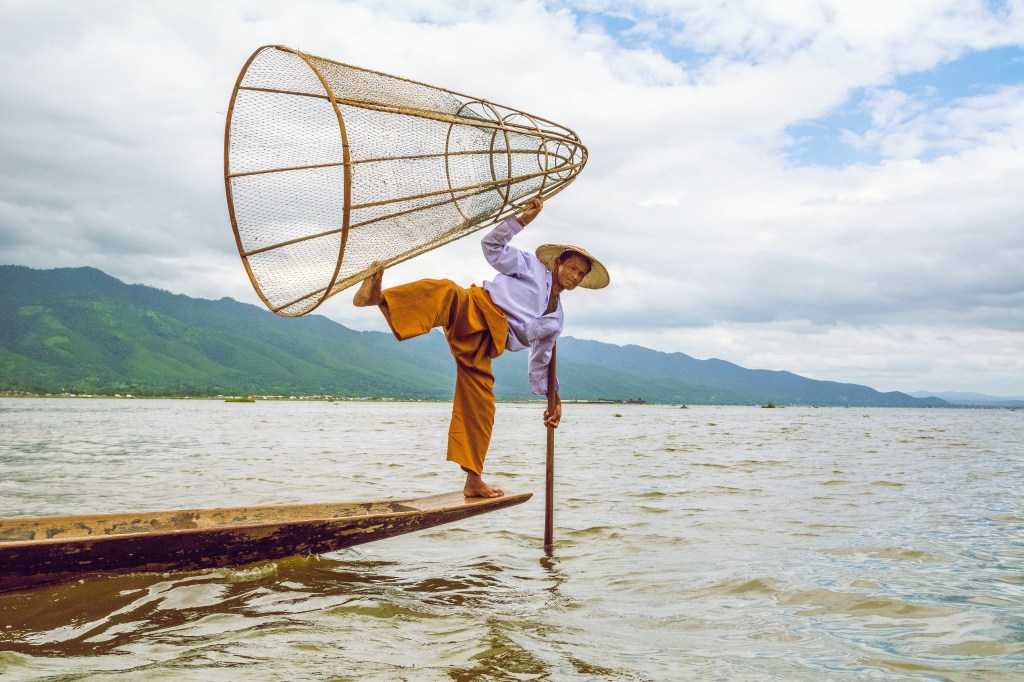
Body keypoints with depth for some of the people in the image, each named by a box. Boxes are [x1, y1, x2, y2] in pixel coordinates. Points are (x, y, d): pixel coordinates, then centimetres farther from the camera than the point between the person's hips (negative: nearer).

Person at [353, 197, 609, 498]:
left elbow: (541, 360, 35)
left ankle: (473, 480, 10)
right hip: (474, 310, -5)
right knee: (446, 292, -39)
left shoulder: (556, 319, 30)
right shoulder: (531, 266, 17)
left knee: (480, 407, -1)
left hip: (482, 346, 5)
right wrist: (522, 219, -2)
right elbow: (492, 246, 8)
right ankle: (378, 297, -63)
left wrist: (552, 396, 31)